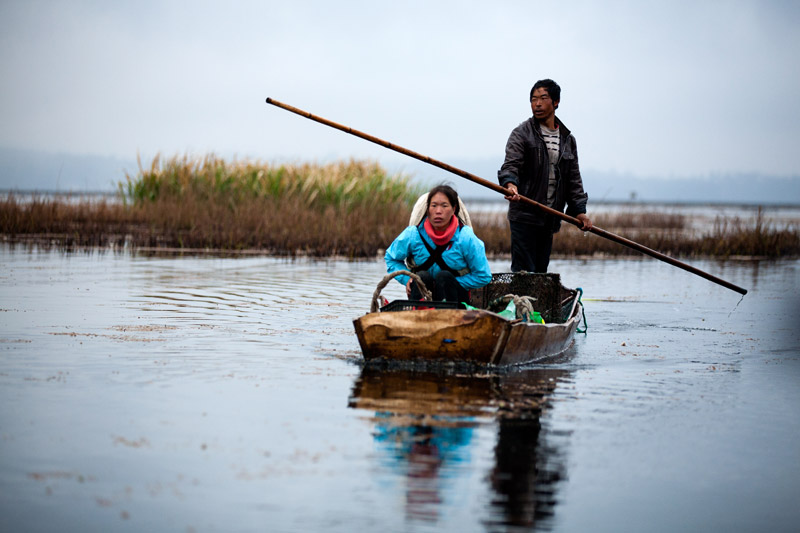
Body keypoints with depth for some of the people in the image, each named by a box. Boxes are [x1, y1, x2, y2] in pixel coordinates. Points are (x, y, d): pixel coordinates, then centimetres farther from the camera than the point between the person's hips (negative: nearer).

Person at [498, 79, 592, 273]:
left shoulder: (568, 140, 16)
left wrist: (579, 210, 8)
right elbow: (510, 165, -11)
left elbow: (573, 179, 18)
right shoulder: (522, 133, 0)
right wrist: (510, 184, -33)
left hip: (550, 219, 5)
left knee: (541, 270, 7)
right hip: (524, 215, -5)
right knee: (524, 270, -12)